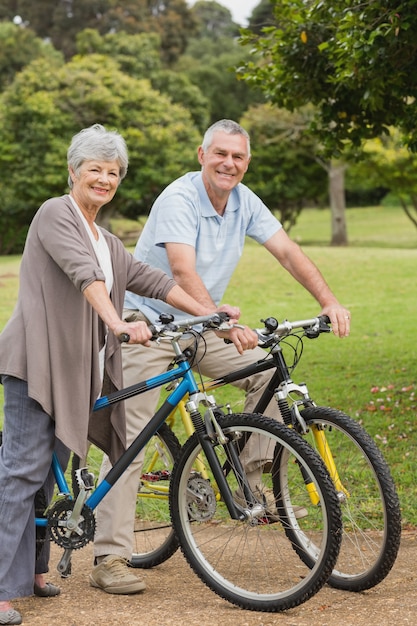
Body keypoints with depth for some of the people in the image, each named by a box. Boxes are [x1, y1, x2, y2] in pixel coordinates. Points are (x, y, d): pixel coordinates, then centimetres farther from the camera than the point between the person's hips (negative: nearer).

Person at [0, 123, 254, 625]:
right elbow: (85, 275, -21)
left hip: (72, 366, 9)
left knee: (42, 466, 12)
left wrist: (208, 312, 8)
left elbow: (148, 279, 17)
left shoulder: (106, 242, 23)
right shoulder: (55, 214, -5)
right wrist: (119, 324, -35)